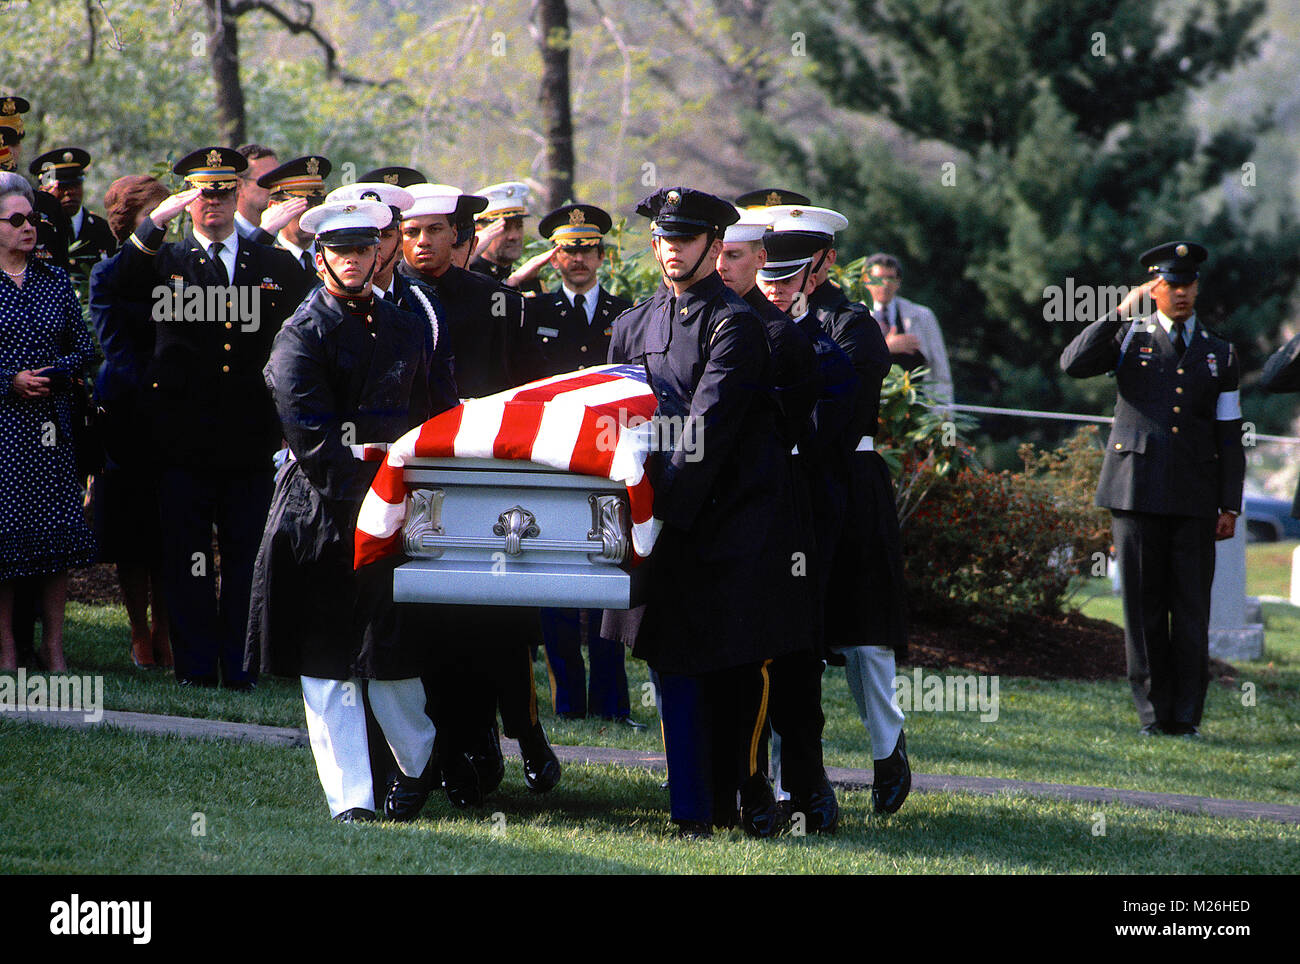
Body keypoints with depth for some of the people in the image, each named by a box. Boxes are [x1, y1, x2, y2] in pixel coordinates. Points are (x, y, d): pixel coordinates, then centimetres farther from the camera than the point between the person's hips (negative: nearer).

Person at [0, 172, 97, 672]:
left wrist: (54, 375, -5)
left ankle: (54, 645, 4)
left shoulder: (55, 280, 12)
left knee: (58, 528, -1)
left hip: (51, 421, 4)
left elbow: (84, 347, 13)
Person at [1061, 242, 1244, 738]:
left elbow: (1230, 436, 12)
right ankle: (1153, 713, 6)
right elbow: (1073, 364, -9)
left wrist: (1230, 505, 5)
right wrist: (1121, 312, -12)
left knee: (1192, 608, -2)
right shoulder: (1130, 338, 9)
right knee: (1144, 607, 0)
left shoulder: (1219, 353, 13)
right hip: (1136, 490, -1)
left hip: (1193, 499, 1)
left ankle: (1187, 716, 4)